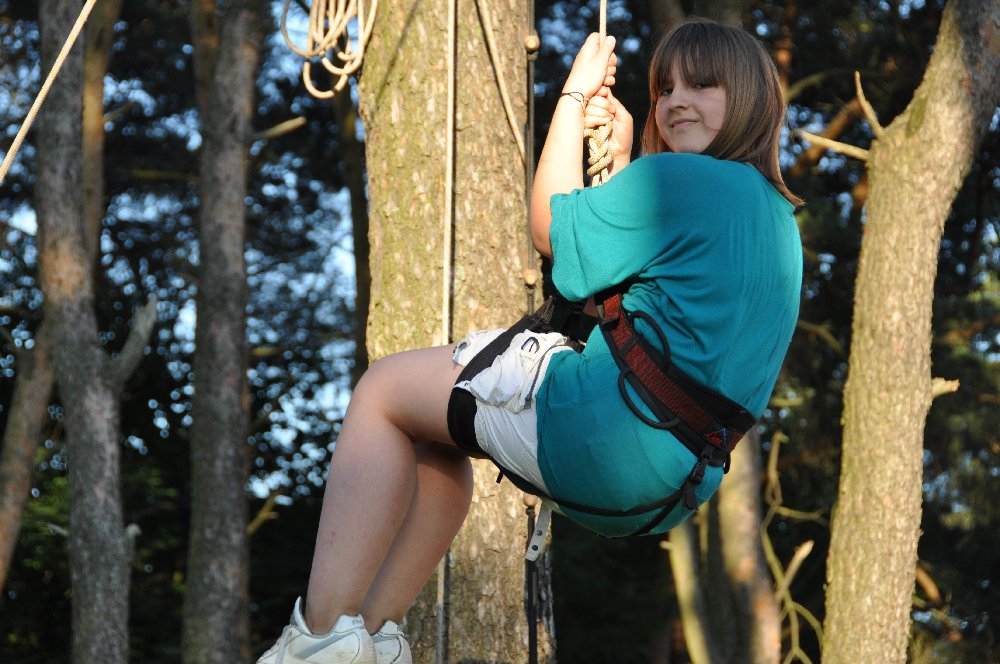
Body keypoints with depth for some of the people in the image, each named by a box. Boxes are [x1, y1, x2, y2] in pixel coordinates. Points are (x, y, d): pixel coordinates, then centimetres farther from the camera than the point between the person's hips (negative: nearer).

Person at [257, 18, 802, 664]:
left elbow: (552, 228, 1)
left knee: (384, 390, 6)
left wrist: (575, 97, 11)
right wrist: (622, 158, 26)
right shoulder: (775, 215, 16)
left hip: (615, 439, -10)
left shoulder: (680, 180, -14)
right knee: (436, 433, 28)